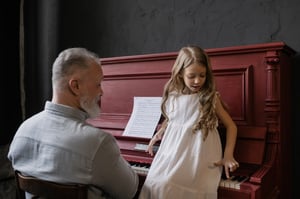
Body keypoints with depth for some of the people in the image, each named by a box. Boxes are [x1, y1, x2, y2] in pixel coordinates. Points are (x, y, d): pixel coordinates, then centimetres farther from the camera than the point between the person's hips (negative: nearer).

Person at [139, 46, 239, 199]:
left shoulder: (211, 98, 0)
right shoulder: (173, 97, 8)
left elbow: (231, 126, 5)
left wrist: (228, 156, -4)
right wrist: (159, 133, 9)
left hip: (200, 157, -2)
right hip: (174, 154, 3)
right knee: (157, 185, -19)